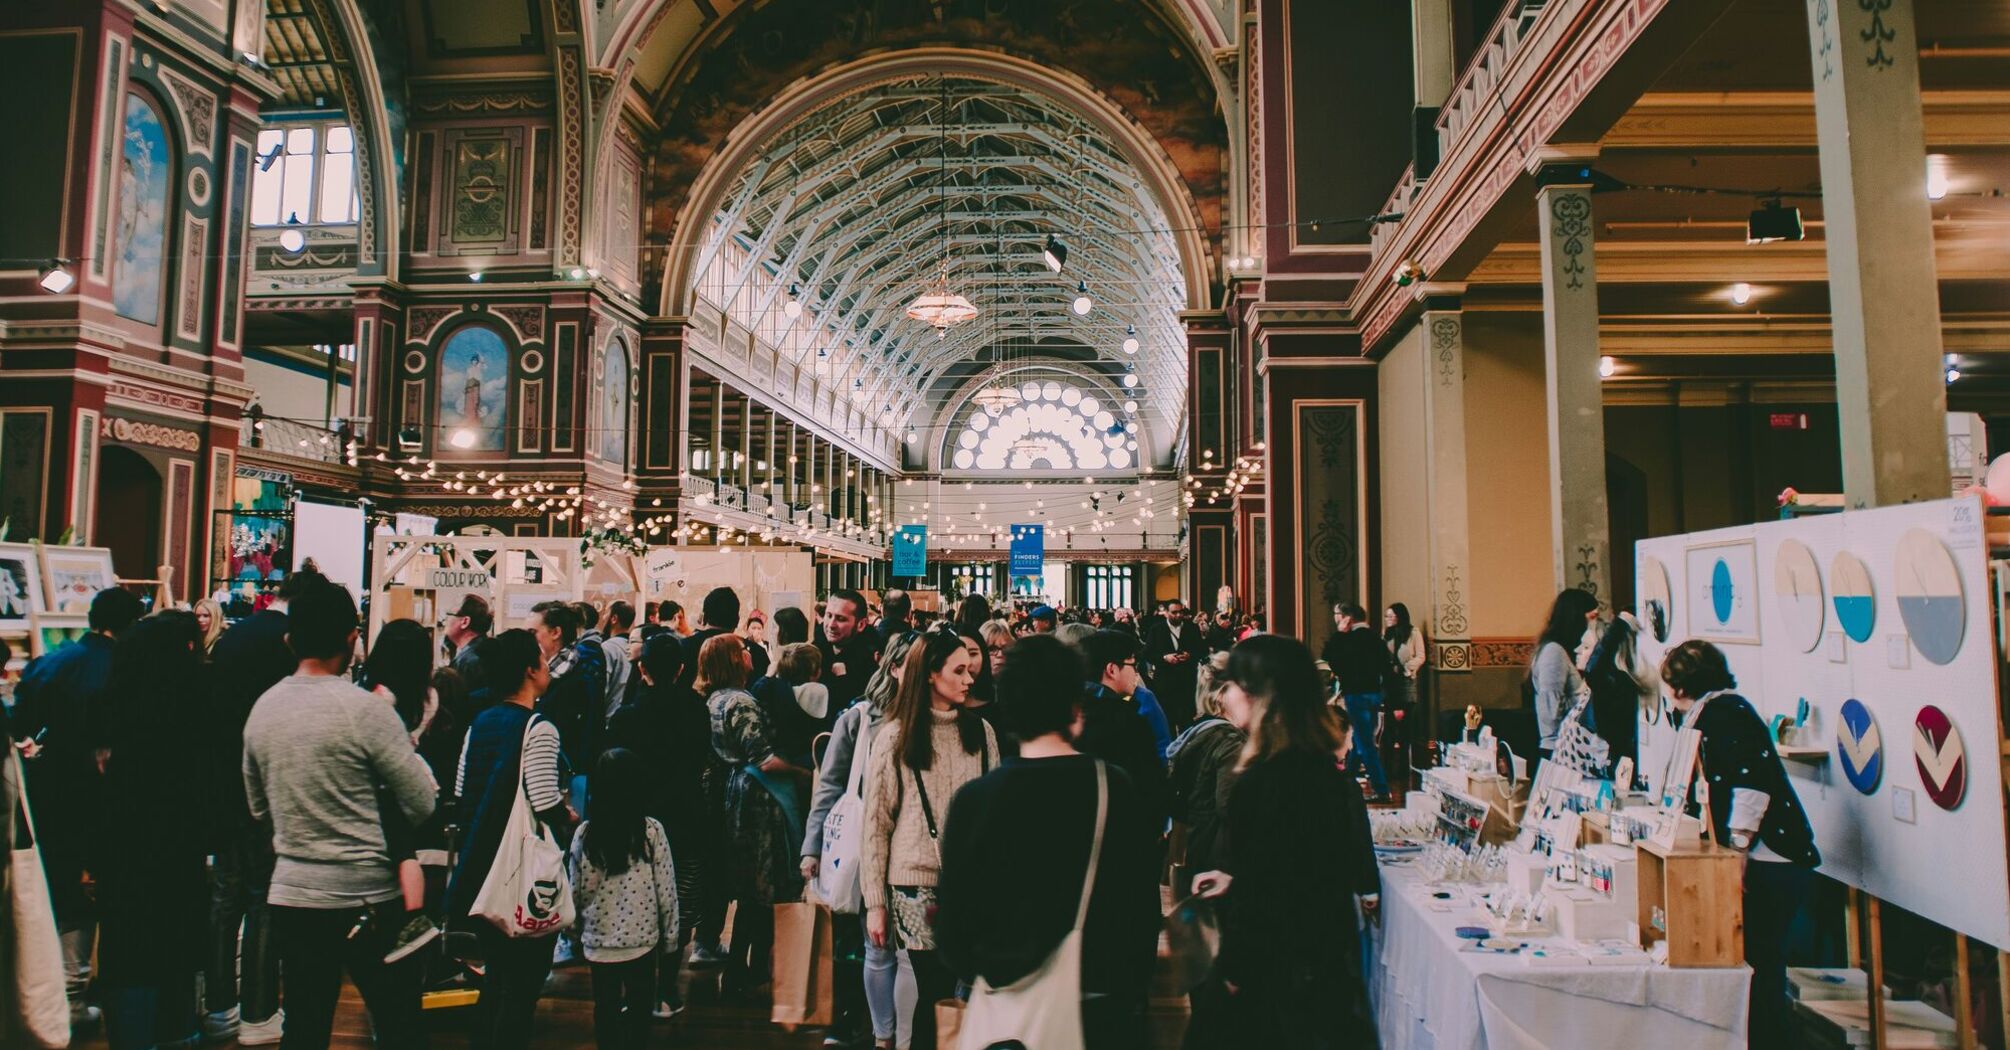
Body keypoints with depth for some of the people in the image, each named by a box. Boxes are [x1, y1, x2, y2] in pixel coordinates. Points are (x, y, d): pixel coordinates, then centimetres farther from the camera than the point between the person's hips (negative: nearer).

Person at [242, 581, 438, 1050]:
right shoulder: (365, 708, -16)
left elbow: (259, 809, 16)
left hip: (291, 893, 6)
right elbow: (423, 804, -13)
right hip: (368, 898, -5)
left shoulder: (262, 709, 3)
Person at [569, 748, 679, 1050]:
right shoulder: (652, 830, -11)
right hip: (642, 938, -1)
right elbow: (665, 889, -7)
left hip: (599, 939, 2)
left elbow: (577, 891, 1)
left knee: (605, 1008, 17)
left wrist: (575, 929, 18)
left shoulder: (584, 833, -7)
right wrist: (670, 934, 6)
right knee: (639, 1008, 14)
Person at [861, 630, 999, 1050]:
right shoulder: (896, 736, -2)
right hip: (916, 885, -2)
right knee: (934, 992, 0)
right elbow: (876, 823, -1)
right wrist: (875, 902, -3)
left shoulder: (980, 731, 7)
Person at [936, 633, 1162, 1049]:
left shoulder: (972, 799, -12)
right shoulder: (1115, 789, -13)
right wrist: (1133, 992, 9)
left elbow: (952, 919, -6)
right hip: (1104, 1009, 0)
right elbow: (1144, 904, -6)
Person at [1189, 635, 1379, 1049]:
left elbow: (1261, 896, -23)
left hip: (1276, 969, -8)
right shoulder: (1324, 766, 1)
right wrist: (1236, 879, 19)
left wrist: (1235, 970, -11)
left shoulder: (1263, 782, -26)